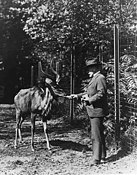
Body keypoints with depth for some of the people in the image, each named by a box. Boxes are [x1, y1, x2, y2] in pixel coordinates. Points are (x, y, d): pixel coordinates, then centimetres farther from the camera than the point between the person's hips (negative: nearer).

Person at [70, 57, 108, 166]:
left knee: (96, 136, -6)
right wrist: (78, 95, 15)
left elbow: (101, 94, -22)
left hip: (97, 111, -10)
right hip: (93, 111, 10)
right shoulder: (94, 78, 18)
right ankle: (102, 157, 28)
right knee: (100, 135, 17)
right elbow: (89, 92, 22)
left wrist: (89, 99, -20)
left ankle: (97, 159, 1)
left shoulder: (100, 78, -13)